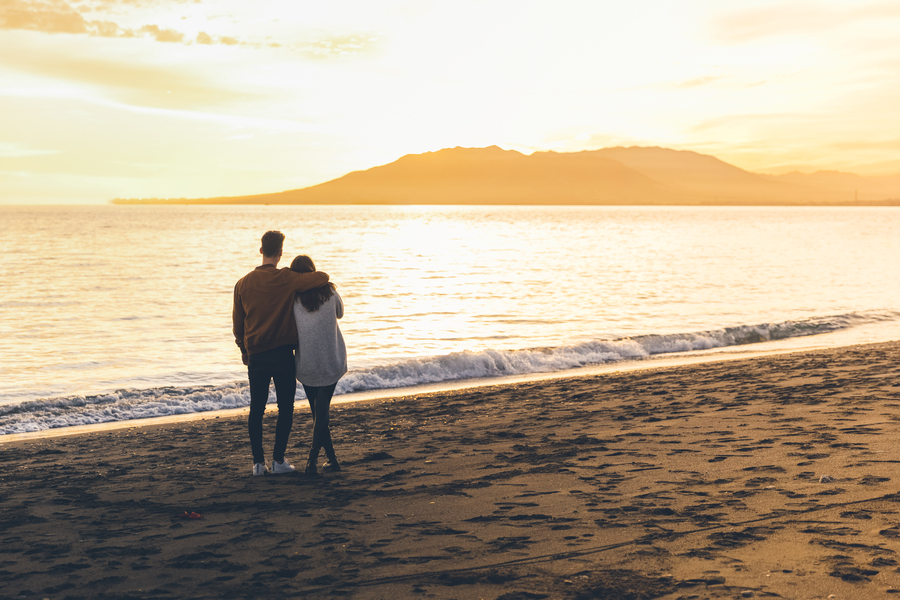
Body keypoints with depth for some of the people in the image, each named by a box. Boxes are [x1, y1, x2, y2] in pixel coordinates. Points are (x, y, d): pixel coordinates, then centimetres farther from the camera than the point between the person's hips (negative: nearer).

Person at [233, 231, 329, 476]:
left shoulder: (243, 284, 3)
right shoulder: (286, 279, -10)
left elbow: (237, 322, 10)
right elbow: (323, 278, -9)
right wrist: (313, 276, 14)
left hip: (256, 355, 3)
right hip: (282, 353, -3)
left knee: (256, 409, 11)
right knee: (285, 408, 8)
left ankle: (258, 462, 11)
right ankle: (278, 459, 7)